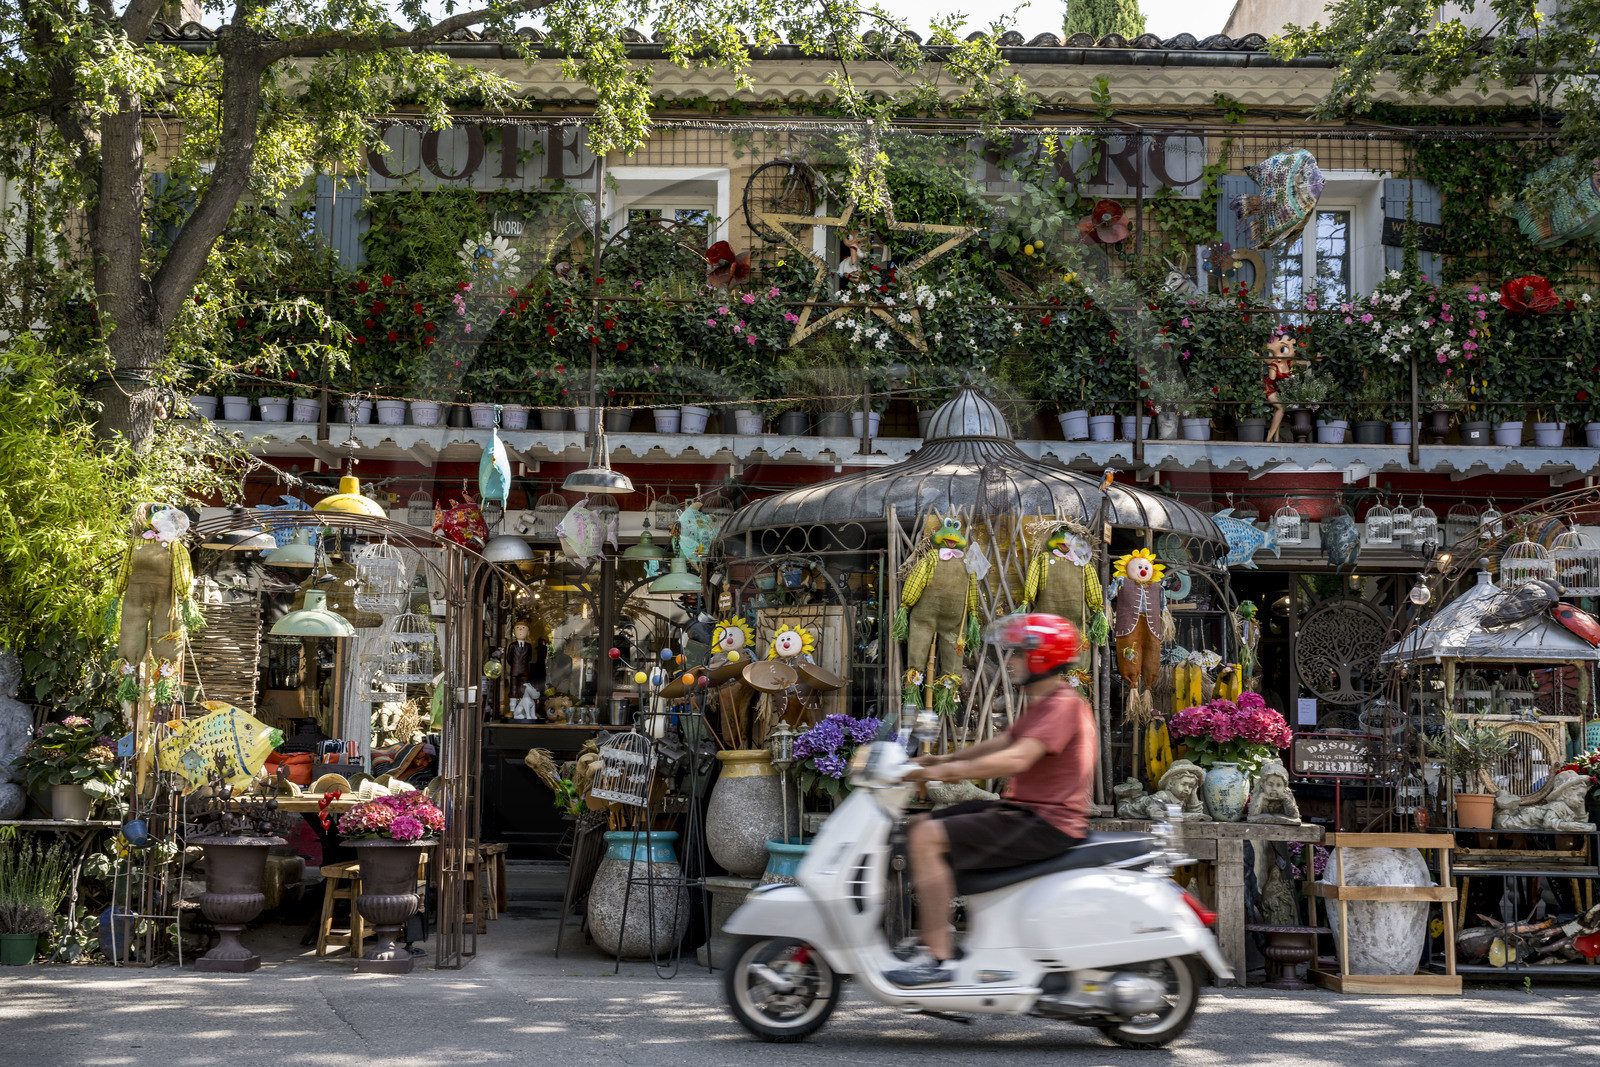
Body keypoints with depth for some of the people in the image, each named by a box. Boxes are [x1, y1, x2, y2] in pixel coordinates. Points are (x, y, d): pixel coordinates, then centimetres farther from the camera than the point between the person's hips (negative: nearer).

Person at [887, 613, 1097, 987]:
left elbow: (1016, 759, -29)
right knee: (921, 826, 12)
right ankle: (928, 938, 13)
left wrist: (943, 772, -27)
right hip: (1023, 811, 11)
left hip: (1046, 823, -11)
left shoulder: (1064, 705, -16)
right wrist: (943, 759, 12)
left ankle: (938, 959, -19)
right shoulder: (1043, 703, 17)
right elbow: (1003, 742, 25)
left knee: (927, 838, -20)